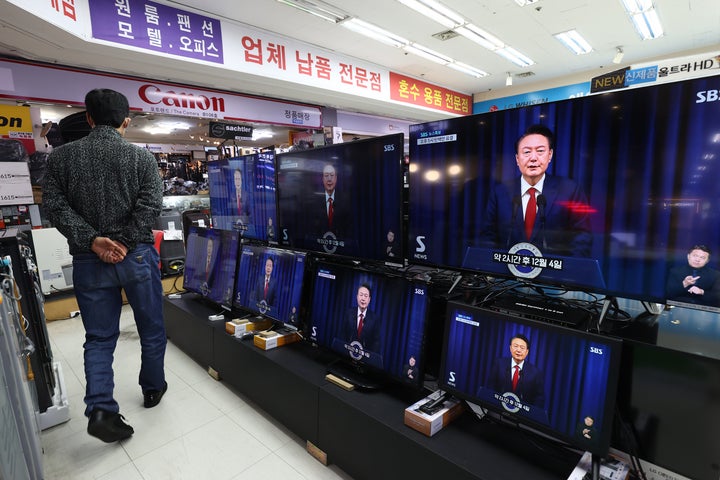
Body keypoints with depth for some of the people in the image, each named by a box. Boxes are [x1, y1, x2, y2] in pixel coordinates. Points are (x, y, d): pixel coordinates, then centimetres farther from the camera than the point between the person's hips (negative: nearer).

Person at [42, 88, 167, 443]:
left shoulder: (61, 156, 5)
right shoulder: (141, 156, -3)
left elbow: (55, 205, -5)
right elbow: (150, 204, -14)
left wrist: (92, 241, -11)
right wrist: (124, 244, -12)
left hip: (88, 261, 2)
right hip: (137, 255, -2)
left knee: (99, 338, 13)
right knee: (152, 329, 16)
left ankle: (100, 410, 4)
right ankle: (153, 389, 32)